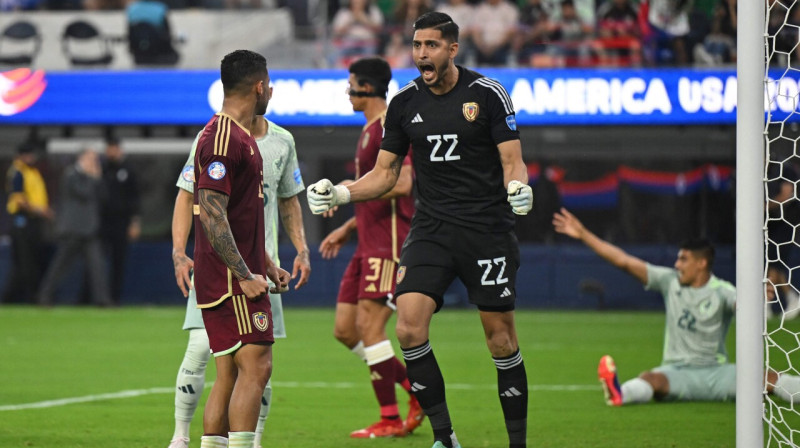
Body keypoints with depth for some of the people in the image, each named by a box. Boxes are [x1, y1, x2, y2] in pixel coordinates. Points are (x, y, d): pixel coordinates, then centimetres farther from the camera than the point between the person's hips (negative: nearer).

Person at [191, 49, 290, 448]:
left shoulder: (239, 136, 19)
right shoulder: (221, 138, -15)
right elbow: (212, 214, -21)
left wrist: (266, 264, 24)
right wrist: (245, 275, -21)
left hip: (240, 276, 10)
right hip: (229, 279, -10)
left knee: (230, 376, 8)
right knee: (255, 366, -14)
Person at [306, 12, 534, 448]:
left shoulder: (487, 93, -4)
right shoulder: (405, 102, 6)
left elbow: (512, 161, -4)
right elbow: (385, 173, 13)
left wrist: (518, 187, -26)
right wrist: (339, 193, -2)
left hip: (487, 228, -3)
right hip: (431, 228, 3)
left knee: (500, 336, -2)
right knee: (409, 326, -15)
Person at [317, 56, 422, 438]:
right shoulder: (369, 130, 20)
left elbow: (401, 182, -23)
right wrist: (347, 228, 24)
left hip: (389, 242, -10)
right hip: (369, 244, 10)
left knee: (369, 325, -12)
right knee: (345, 329, 7)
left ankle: (390, 420, -6)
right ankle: (418, 391, 14)